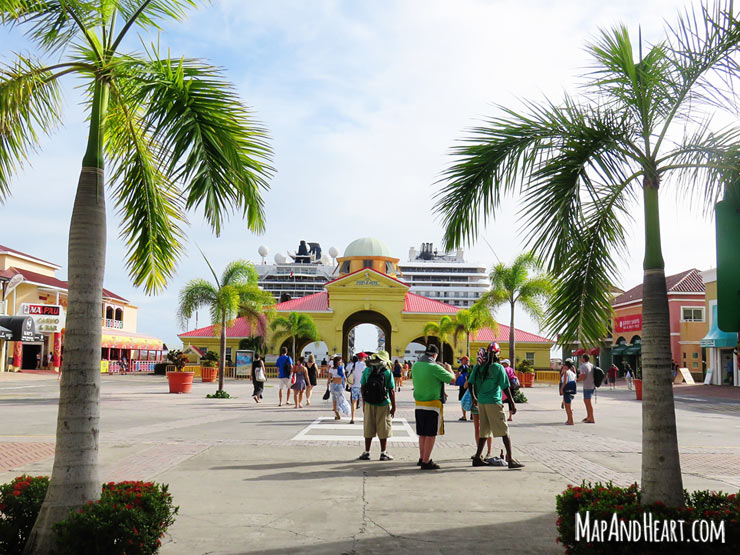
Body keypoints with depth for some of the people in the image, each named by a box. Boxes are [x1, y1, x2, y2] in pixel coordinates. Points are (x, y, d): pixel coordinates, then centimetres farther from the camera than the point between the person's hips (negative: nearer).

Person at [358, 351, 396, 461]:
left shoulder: (366, 370, -1)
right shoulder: (388, 373, -9)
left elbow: (363, 388, 3)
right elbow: (392, 391, -8)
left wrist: (364, 403, 12)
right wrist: (393, 407, -1)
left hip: (369, 405, 2)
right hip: (383, 405, -2)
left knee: (368, 430, 10)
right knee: (383, 430, 8)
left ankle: (367, 452, 14)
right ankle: (383, 453, 13)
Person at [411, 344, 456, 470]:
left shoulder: (415, 366, 3)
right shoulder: (434, 368, -16)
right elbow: (452, 379, -9)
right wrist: (449, 369, 13)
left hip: (419, 405, 7)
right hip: (432, 405, -7)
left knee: (422, 433, 17)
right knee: (431, 434, 1)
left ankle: (422, 458, 28)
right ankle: (426, 462, 2)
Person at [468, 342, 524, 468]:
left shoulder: (478, 367, 6)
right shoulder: (498, 368, -10)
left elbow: (470, 383, 11)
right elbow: (505, 388, -9)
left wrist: (474, 397, 26)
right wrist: (512, 404, -2)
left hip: (481, 402, 6)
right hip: (494, 402, -6)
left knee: (484, 431, 15)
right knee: (504, 431, 0)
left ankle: (477, 458, 17)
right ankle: (510, 459, -1)